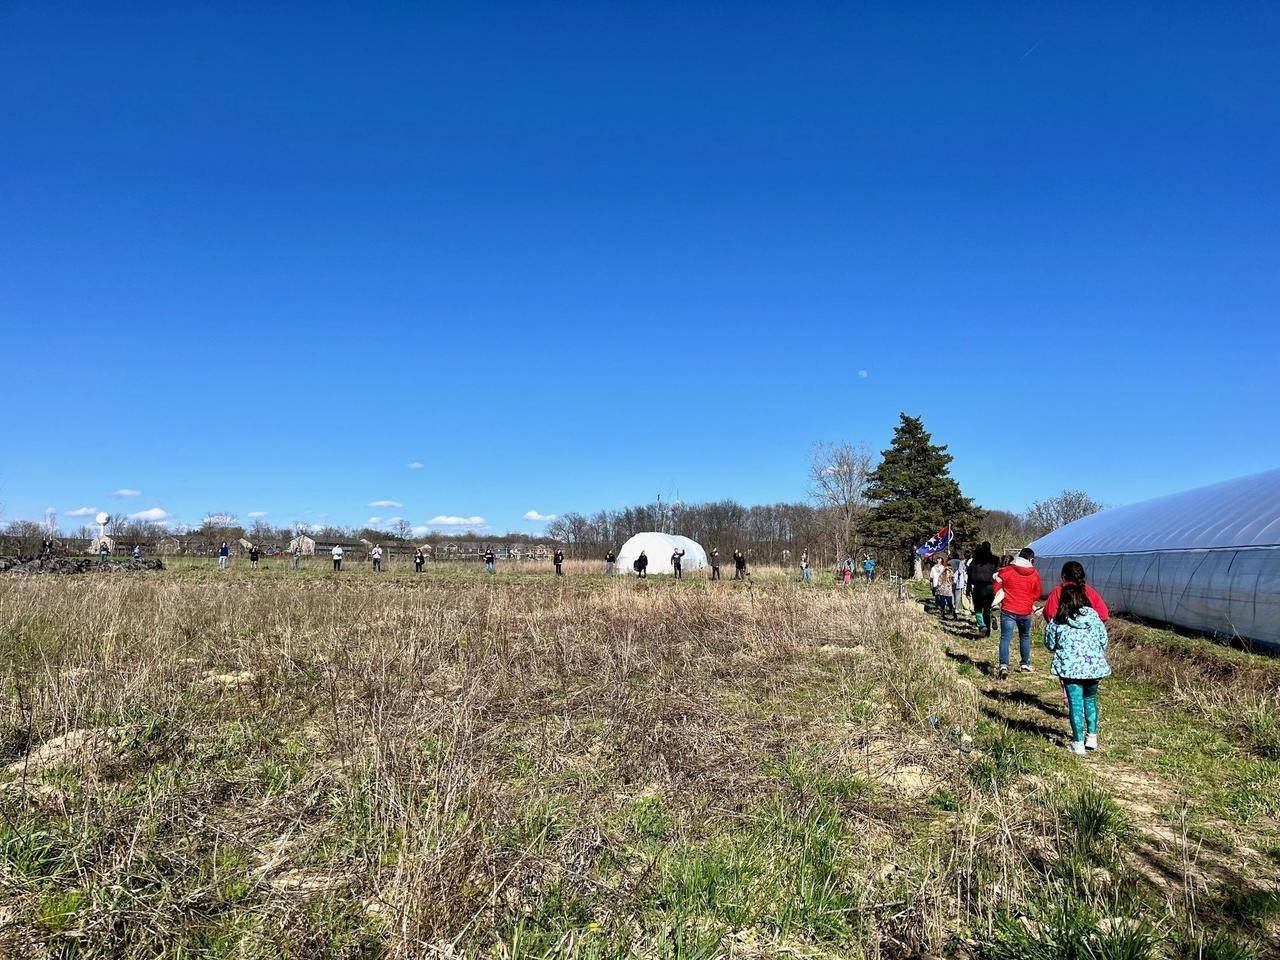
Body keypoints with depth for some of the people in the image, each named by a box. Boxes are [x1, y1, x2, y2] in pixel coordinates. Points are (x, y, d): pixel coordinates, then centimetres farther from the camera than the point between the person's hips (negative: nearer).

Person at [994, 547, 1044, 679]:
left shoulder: (1005, 571, -7)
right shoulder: (1034, 575, -3)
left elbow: (996, 589, -2)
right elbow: (1038, 593, 5)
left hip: (1008, 610, -2)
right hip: (1025, 611, 2)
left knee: (1005, 638, -3)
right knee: (1025, 637, 22)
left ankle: (1004, 666, -18)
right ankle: (1025, 664, 30)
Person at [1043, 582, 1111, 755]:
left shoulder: (1057, 621, -5)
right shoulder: (1093, 616, 0)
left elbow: (1050, 644, 4)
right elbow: (1104, 641, 5)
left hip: (1070, 667, -3)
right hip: (1094, 665, 3)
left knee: (1075, 703, 1)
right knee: (1090, 700, 21)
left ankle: (1078, 743, 3)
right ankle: (1092, 736, 28)